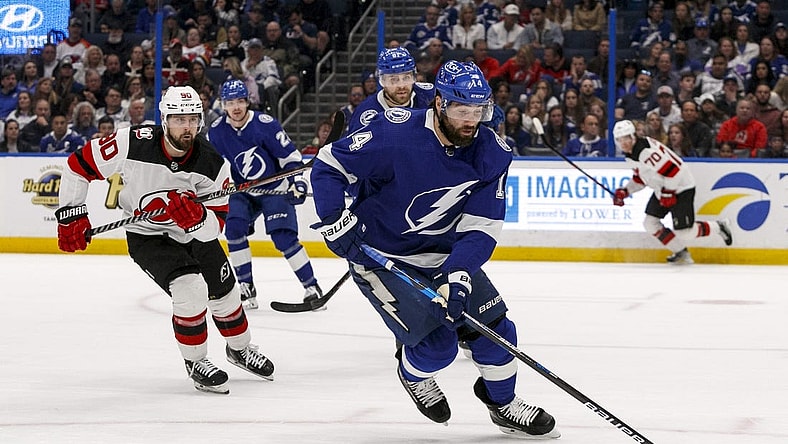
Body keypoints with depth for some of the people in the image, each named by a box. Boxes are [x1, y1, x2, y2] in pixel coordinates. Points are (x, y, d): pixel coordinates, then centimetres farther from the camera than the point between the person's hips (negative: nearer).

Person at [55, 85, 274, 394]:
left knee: (224, 293, 12)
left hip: (195, 234, 4)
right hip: (146, 236, -4)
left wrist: (196, 217, -42)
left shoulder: (212, 164, -20)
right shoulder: (133, 145, -28)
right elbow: (79, 165, -17)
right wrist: (71, 216, -15)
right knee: (191, 290, -23)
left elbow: (215, 226, -19)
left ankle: (240, 348, 43)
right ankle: (195, 363, -1)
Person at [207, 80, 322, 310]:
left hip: (275, 189, -4)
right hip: (243, 192, 4)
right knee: (234, 228, -19)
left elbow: (289, 154, -10)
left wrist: (297, 180, -16)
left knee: (284, 238, -15)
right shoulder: (216, 132, -6)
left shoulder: (264, 124, -18)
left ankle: (311, 286, -4)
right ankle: (246, 287, -8)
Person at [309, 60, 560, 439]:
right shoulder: (395, 134, -26)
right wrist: (336, 222, -24)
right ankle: (413, 373, 21)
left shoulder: (492, 154, -13)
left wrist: (458, 276, -30)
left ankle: (504, 404, 30)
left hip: (445, 255, 5)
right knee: (437, 342, -16)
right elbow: (328, 166, -15)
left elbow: (480, 229, -15)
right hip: (381, 257, -5)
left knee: (494, 331, 2)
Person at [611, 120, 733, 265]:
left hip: (681, 188, -10)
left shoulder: (646, 151, -28)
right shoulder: (630, 155, 6)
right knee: (650, 223, 3)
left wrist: (668, 193, -22)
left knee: (684, 232, -10)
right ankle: (681, 253, 15)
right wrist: (625, 191, 7)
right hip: (662, 190, 10)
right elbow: (640, 178, 19)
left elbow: (672, 169, -30)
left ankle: (718, 228, 15)